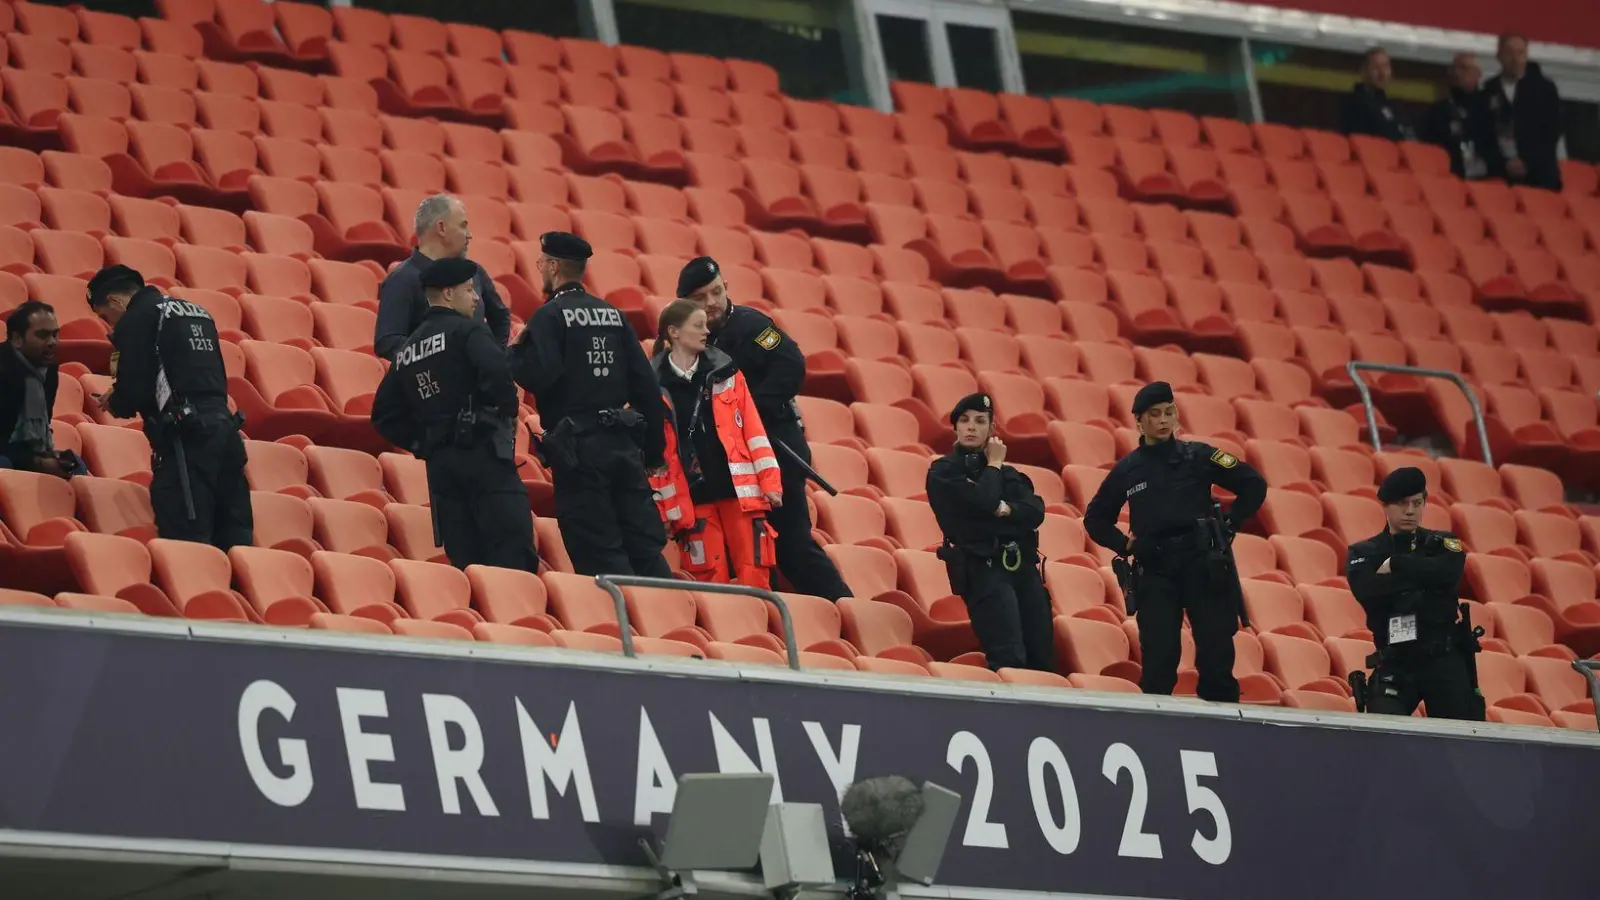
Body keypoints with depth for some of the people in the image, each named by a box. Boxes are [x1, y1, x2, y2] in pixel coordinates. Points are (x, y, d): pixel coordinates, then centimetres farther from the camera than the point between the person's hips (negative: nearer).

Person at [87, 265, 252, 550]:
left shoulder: (136, 319, -1)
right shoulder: (196, 312, 22)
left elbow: (133, 390, -9)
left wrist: (114, 403, 14)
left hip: (187, 439, -8)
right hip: (225, 427, 8)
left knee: (186, 546, -10)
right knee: (234, 544, 4)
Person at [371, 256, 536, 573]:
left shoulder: (408, 350, 19)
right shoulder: (468, 330, -3)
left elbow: (385, 416, 19)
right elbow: (496, 374, -23)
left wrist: (424, 444, 17)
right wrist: (509, 413, -5)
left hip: (439, 463, 7)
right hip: (483, 452, -7)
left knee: (464, 562, 6)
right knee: (514, 556, -13)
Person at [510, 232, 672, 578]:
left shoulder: (550, 316, -5)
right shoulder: (613, 315, 13)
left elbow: (539, 376, -20)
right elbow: (645, 385, 12)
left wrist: (514, 354, 1)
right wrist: (655, 450, 18)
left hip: (578, 447, -6)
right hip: (623, 445, 6)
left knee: (600, 557, -4)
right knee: (646, 551, 6)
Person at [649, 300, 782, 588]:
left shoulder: (725, 373, 8)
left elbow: (753, 429, 6)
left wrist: (770, 481, -1)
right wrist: (663, 508, -1)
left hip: (740, 489, 1)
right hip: (693, 497, -1)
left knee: (754, 579, -3)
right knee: (711, 581, -1)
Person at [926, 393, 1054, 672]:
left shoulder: (1008, 473, 21)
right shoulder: (944, 471, 3)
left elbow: (1036, 512, 5)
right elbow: (983, 500, -13)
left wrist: (1006, 509, -14)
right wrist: (994, 464, 3)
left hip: (1023, 567, 6)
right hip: (983, 568, -6)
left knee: (1043, 660, 0)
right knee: (1009, 660, -19)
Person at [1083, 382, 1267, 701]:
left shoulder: (1197, 456, 5)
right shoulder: (1128, 469, 10)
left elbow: (1254, 486, 7)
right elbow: (1096, 519, 21)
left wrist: (1229, 526, 1)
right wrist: (1125, 546, 6)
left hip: (1202, 565, -1)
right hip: (1154, 572, 1)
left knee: (1216, 656, -4)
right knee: (1158, 663, -3)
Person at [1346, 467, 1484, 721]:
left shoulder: (1442, 544, 9)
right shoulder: (1363, 554, 7)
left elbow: (1448, 572, -15)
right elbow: (1366, 590, -14)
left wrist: (1395, 565, -10)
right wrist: (1422, 574, -12)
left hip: (1444, 660, 1)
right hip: (1395, 664, -1)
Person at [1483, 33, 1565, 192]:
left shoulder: (1545, 89, 9)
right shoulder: (1488, 93, 9)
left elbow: (1552, 131, 4)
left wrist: (1527, 162, -6)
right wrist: (1504, 163, -7)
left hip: (1539, 174, 0)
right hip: (1501, 174, 0)